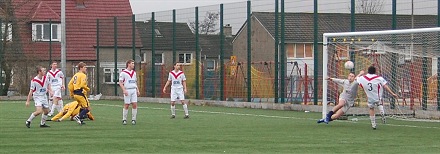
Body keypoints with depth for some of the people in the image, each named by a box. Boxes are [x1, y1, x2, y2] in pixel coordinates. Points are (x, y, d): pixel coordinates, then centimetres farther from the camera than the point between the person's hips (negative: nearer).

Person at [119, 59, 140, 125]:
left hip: (134, 90, 5)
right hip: (127, 90, -5)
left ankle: (133, 119, 4)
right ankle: (124, 120, 7)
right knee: (126, 105, -3)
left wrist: (137, 90, 13)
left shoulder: (134, 72, 16)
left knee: (134, 105, -4)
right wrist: (124, 90, -16)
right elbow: (120, 83, -6)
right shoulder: (123, 73, -4)